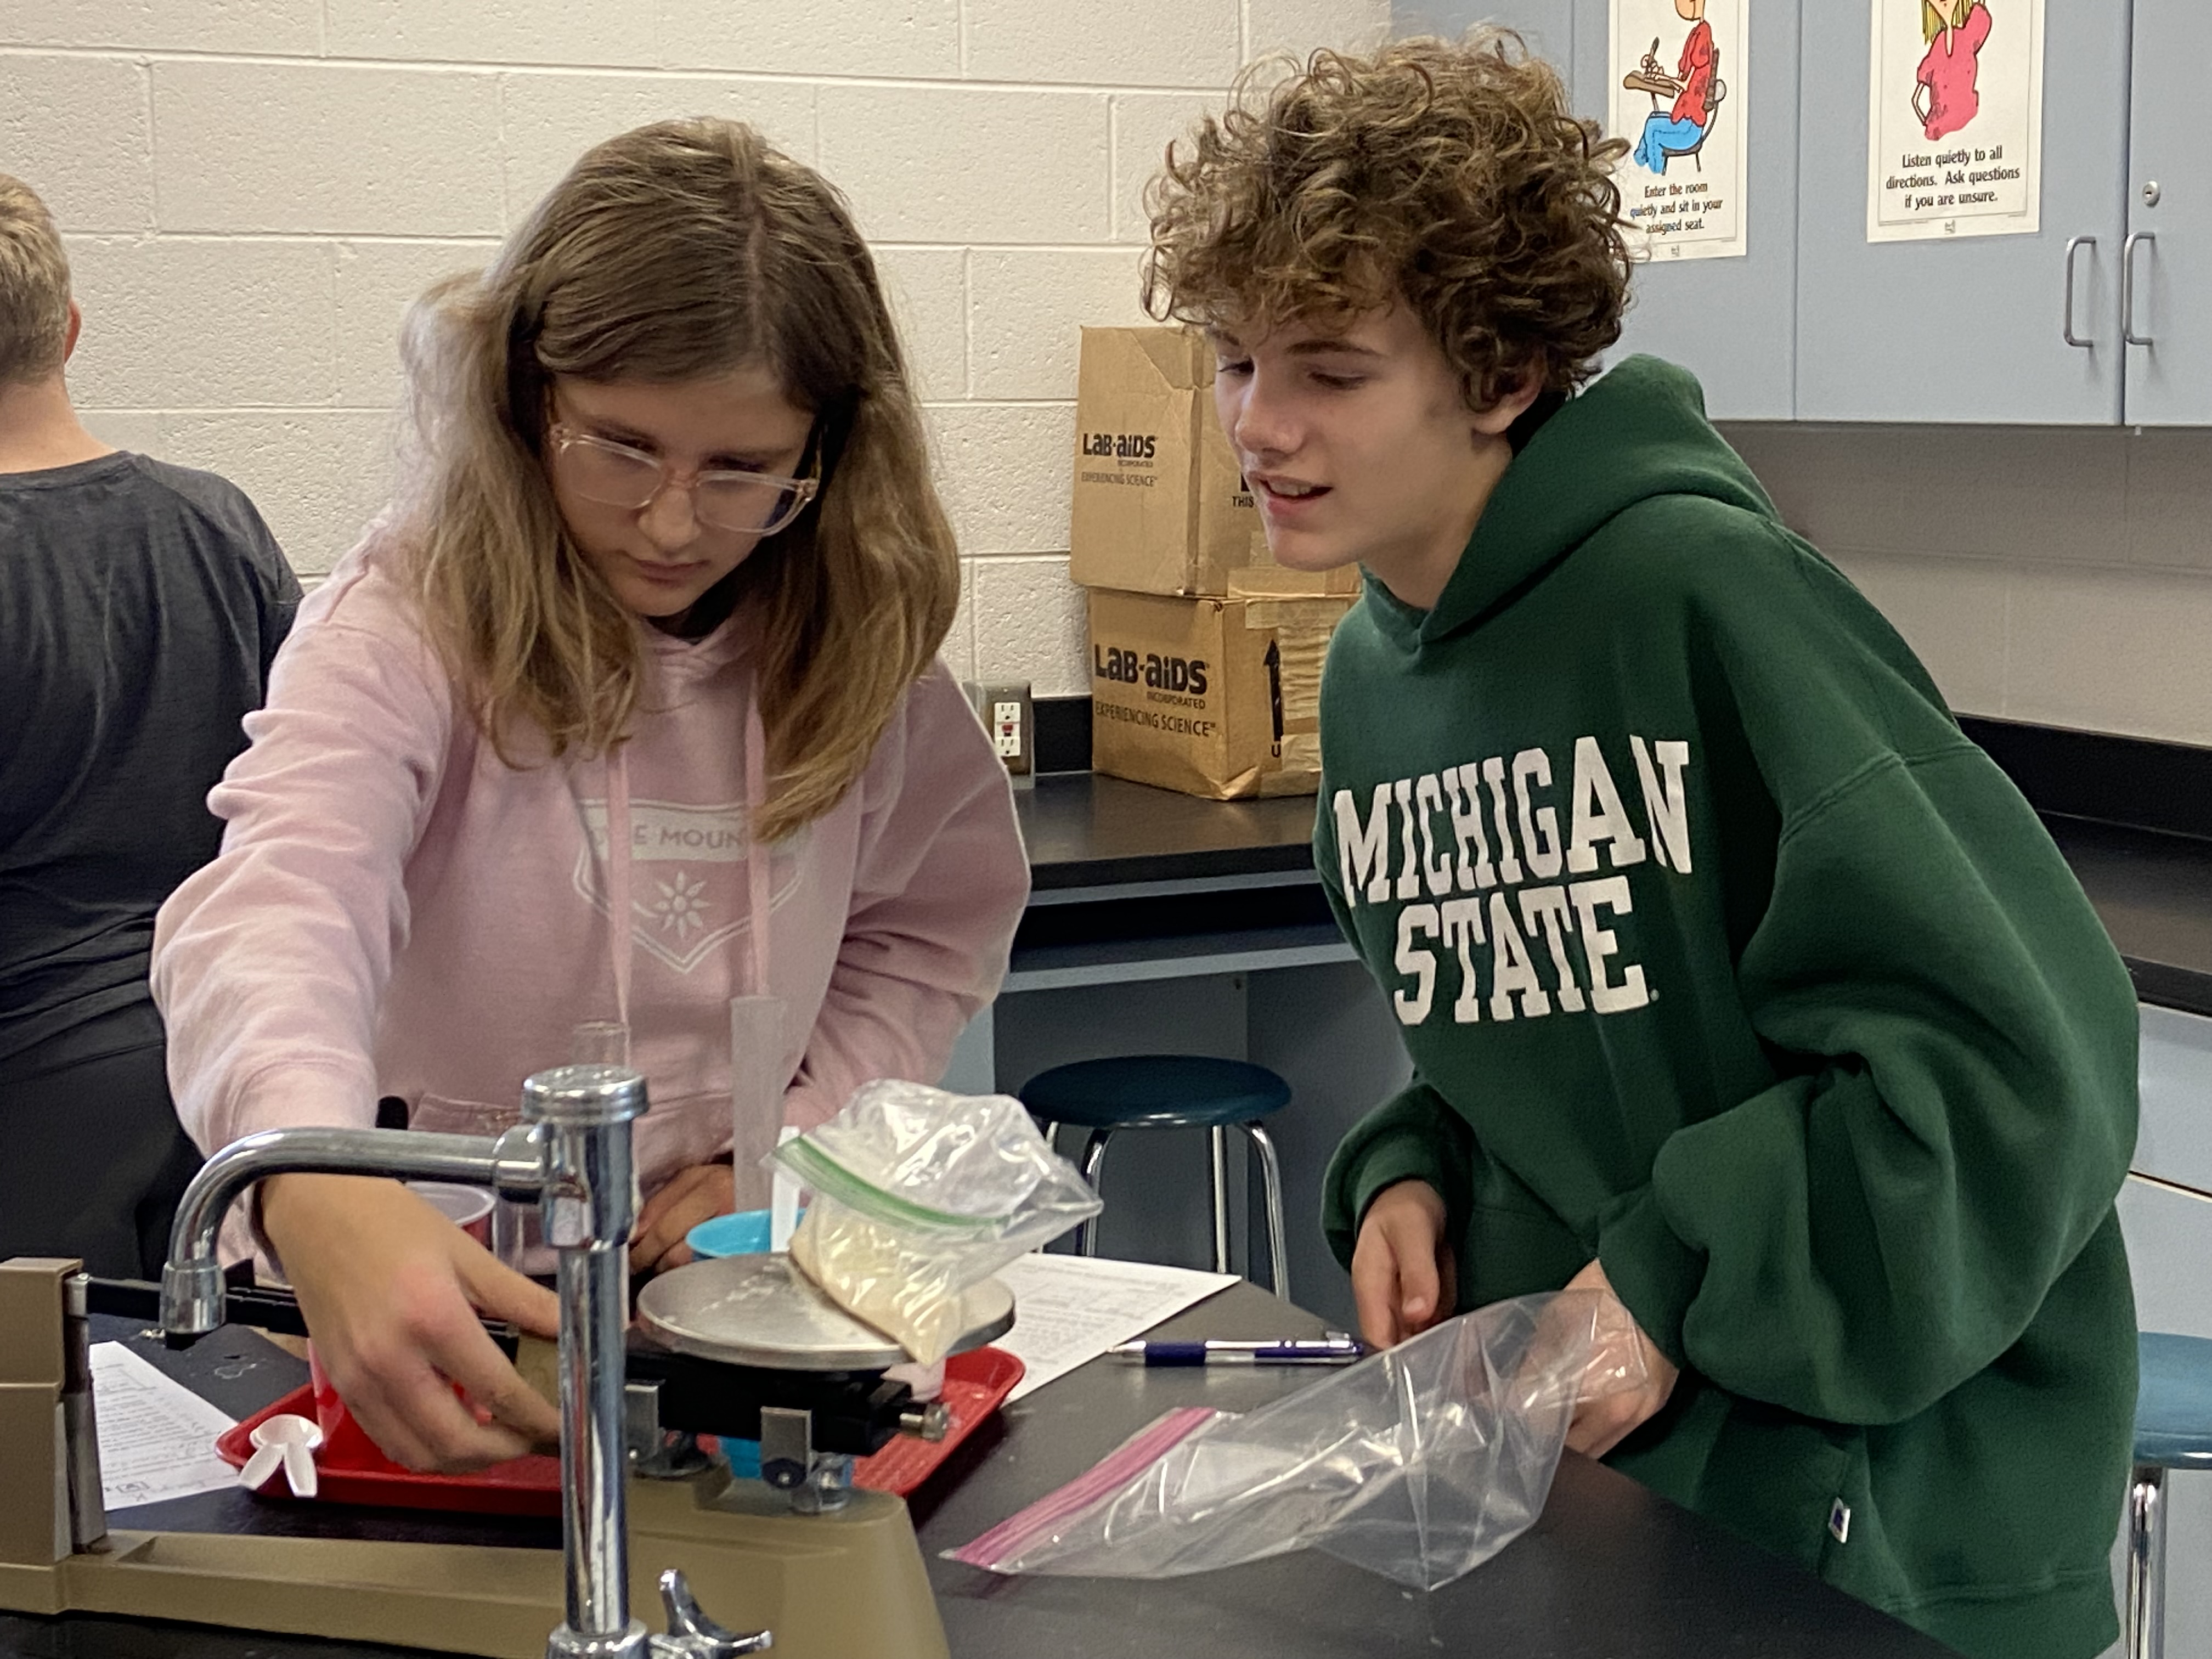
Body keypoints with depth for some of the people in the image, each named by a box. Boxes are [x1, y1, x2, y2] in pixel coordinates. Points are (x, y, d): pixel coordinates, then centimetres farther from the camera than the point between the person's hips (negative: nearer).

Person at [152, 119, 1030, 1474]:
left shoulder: (852, 641, 1)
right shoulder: (407, 625, -14)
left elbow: (937, 926, 15)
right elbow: (277, 906, -32)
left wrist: (785, 1161, -1)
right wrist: (320, 1194, -52)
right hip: (432, 1292, -2)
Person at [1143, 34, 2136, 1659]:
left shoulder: (1706, 595, -21)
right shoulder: (1371, 674, 3)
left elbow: (2020, 1049, -24)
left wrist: (1678, 1283, -22)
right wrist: (1406, 1176, -2)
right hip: (1560, 1460, 7)